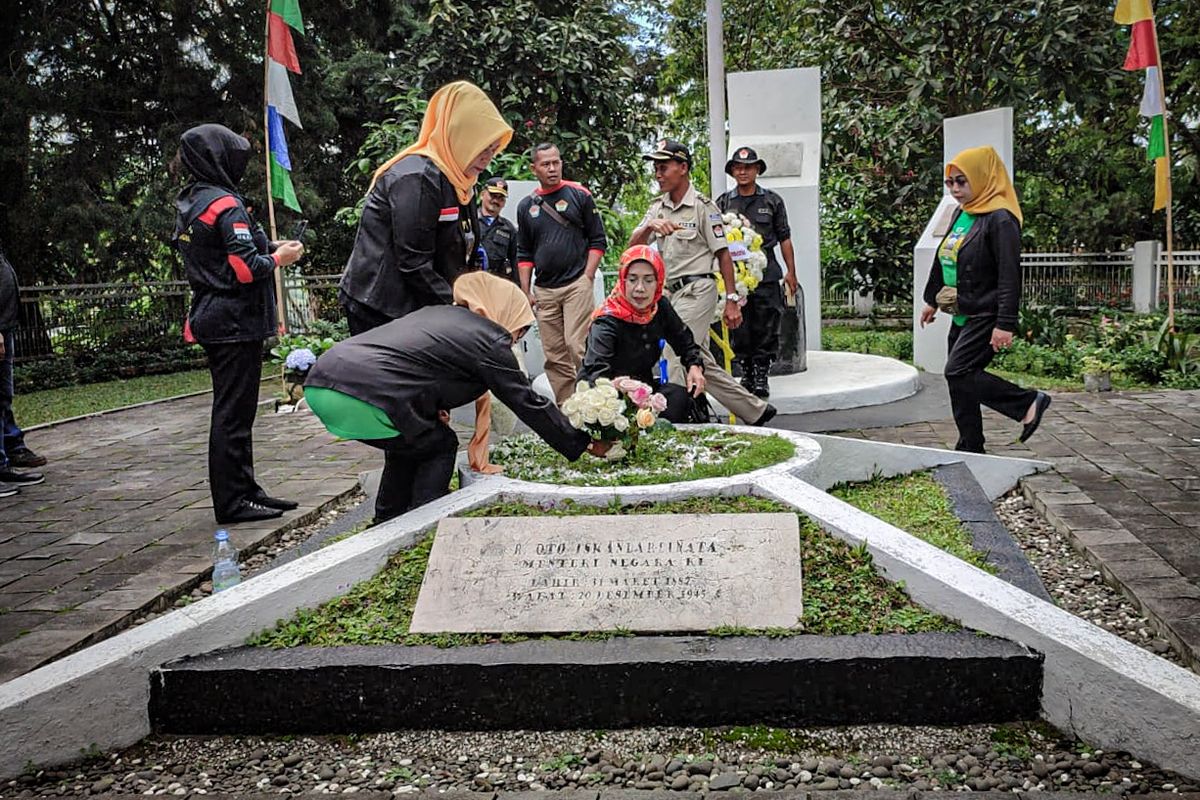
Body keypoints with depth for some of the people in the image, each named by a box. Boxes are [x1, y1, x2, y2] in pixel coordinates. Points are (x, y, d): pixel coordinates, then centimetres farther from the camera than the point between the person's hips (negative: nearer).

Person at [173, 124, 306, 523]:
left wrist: (270, 249, 14)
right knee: (233, 412, -5)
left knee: (233, 409, 15)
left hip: (211, 319, 10)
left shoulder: (188, 204, 14)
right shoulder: (225, 204, -15)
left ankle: (245, 489, 23)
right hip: (236, 322, -10)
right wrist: (279, 257, -4)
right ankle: (231, 502, 1)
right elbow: (246, 268, -21)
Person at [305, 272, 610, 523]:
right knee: (440, 446, 12)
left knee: (410, 442, 26)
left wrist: (430, 408, 13)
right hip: (361, 395, -8)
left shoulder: (437, 312, 26)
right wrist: (582, 444, 17)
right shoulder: (491, 340, 3)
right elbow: (528, 403, 8)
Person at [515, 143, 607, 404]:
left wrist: (587, 277, -6)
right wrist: (526, 291, 9)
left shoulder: (579, 195, 4)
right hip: (543, 291, 4)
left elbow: (598, 240, 3)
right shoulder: (526, 206, 14)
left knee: (577, 347, -15)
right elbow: (524, 254, 17)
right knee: (554, 356, 4)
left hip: (577, 285, -4)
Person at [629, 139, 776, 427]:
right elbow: (634, 246, 0)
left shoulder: (702, 206, -6)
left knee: (678, 360, -13)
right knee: (702, 363, 10)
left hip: (696, 290, -7)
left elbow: (723, 254, -5)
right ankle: (756, 410, 21)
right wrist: (649, 227, -22)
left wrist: (732, 301, -9)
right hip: (674, 292, 7)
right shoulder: (658, 207, 11)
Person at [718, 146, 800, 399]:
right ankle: (746, 373, 14)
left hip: (767, 276, -1)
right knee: (740, 329, 4)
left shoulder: (772, 201, 9)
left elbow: (784, 238, 10)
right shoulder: (723, 203, 9)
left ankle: (762, 376, 3)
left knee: (767, 328, -3)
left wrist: (791, 272, 6)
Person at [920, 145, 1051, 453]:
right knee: (961, 382, 9)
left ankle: (1028, 402, -6)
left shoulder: (1000, 219, -15)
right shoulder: (960, 214, 12)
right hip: (963, 316, 9)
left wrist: (1005, 324, -24)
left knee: (958, 373, -18)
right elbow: (942, 262, 23)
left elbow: (1010, 275, -20)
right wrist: (932, 300, 28)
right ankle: (970, 449, 17)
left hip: (986, 316, -9)